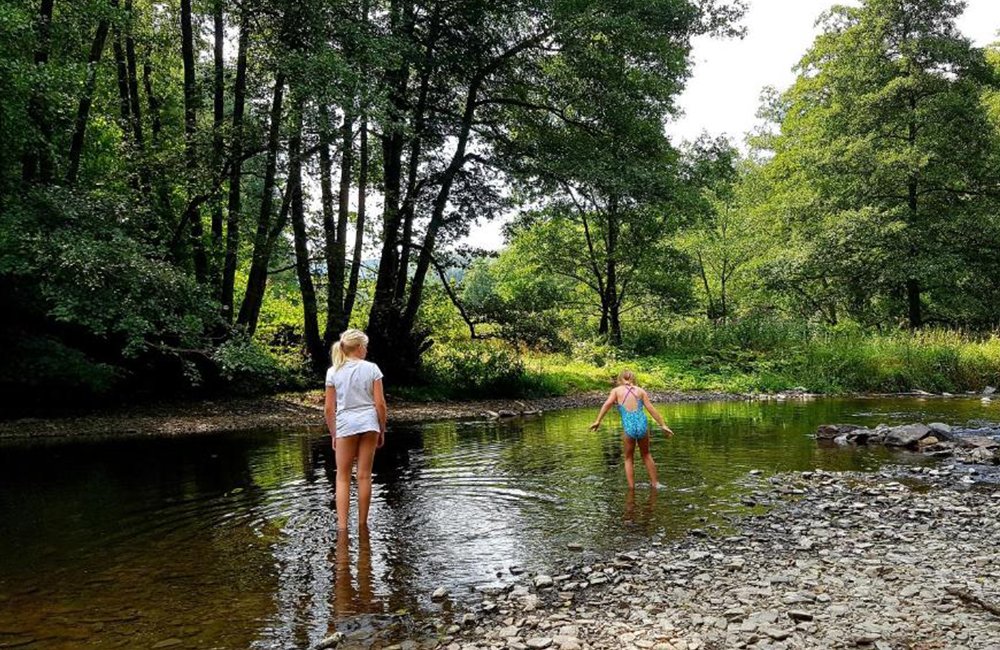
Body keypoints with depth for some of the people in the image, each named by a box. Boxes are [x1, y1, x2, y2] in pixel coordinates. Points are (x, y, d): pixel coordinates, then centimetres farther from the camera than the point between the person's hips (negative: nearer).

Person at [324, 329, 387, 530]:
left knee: (343, 477, 9)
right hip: (369, 424, 0)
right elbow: (380, 403, -4)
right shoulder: (371, 368, -3)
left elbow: (329, 408, 0)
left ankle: (342, 525, 1)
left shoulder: (333, 372, 0)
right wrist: (382, 430, 7)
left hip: (345, 425, 0)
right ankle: (362, 523, 18)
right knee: (364, 476, 9)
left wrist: (333, 435, 9)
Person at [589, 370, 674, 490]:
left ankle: (631, 488, 17)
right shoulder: (640, 391, 12)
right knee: (646, 454, 27)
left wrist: (598, 421, -12)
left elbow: (607, 404, -9)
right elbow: (651, 409, 6)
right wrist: (663, 426, 9)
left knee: (628, 458, 20)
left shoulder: (616, 390, 9)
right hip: (642, 424, 2)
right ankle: (655, 483, 34)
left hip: (628, 427, -2)